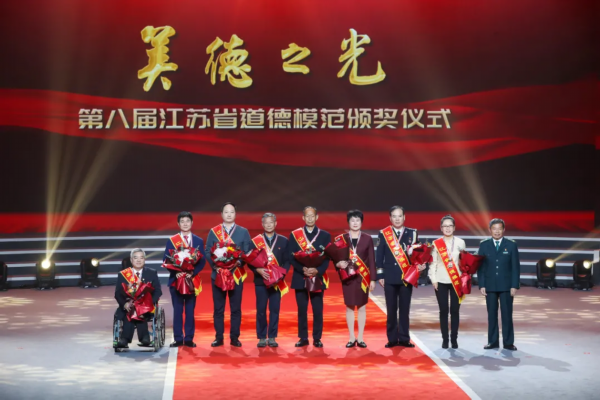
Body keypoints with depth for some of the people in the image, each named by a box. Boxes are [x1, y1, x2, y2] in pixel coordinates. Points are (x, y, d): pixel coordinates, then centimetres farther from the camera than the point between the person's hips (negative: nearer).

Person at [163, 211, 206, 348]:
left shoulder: (199, 241, 7)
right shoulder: (171, 241, 4)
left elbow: (202, 261, 1)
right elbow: (165, 260, 0)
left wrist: (193, 272, -15)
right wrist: (175, 272, -15)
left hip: (191, 279, 1)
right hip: (176, 279, 0)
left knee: (190, 311, 4)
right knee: (177, 310, 2)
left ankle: (189, 339, 9)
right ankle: (178, 339, 8)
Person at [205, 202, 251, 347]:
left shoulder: (243, 232, 6)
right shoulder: (213, 231, 7)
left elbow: (248, 252, 1)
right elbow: (208, 252, 2)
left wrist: (240, 262, -17)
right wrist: (215, 264, -14)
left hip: (236, 274, 0)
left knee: (236, 308, 2)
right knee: (218, 308, 4)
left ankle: (234, 338, 10)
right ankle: (219, 337, 11)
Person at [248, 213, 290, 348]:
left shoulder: (283, 241, 6)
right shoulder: (255, 241, 4)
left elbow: (287, 261, 4)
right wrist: (258, 270, -16)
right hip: (260, 280, 0)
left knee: (275, 310, 3)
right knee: (261, 310, 2)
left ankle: (272, 337, 11)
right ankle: (262, 338, 11)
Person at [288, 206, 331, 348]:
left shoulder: (325, 235, 6)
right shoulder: (294, 235, 5)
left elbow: (327, 257, 0)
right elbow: (292, 257, 0)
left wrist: (317, 270, -16)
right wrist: (303, 269, -16)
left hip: (318, 278, 0)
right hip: (300, 277, 0)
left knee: (318, 310, 1)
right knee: (302, 310, 4)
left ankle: (317, 339, 11)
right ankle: (303, 338, 13)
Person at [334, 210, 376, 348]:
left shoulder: (367, 239, 3)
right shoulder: (340, 239, 2)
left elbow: (371, 260, 2)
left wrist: (373, 279, -2)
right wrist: (339, 264, -19)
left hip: (363, 277, 0)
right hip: (348, 277, 0)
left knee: (362, 307, 4)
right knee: (349, 307, 5)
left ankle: (360, 338, 10)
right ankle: (352, 338, 13)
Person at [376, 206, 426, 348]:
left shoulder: (412, 233, 6)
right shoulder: (383, 234, 4)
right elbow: (379, 256, 3)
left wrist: (419, 265, -13)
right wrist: (380, 275, -2)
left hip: (406, 276, 0)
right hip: (389, 277, 0)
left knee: (404, 309, 4)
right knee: (391, 309, 4)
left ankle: (404, 338, 11)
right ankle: (392, 339, 11)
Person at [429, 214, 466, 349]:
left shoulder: (460, 242, 3)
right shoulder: (436, 244, 0)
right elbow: (433, 262, 1)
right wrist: (433, 279, -5)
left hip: (457, 282, 1)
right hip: (441, 282, 0)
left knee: (455, 310, 3)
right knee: (443, 310, 2)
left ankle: (454, 339, 10)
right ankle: (445, 339, 9)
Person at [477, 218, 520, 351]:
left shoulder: (511, 245, 2)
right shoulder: (484, 245, 4)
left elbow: (516, 267, 1)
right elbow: (480, 266, 4)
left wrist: (515, 286, -6)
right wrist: (481, 285, -3)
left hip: (506, 286, -1)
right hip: (490, 286, 1)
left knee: (507, 314, 2)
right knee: (491, 314, 5)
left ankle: (508, 342, 9)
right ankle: (493, 341, 12)